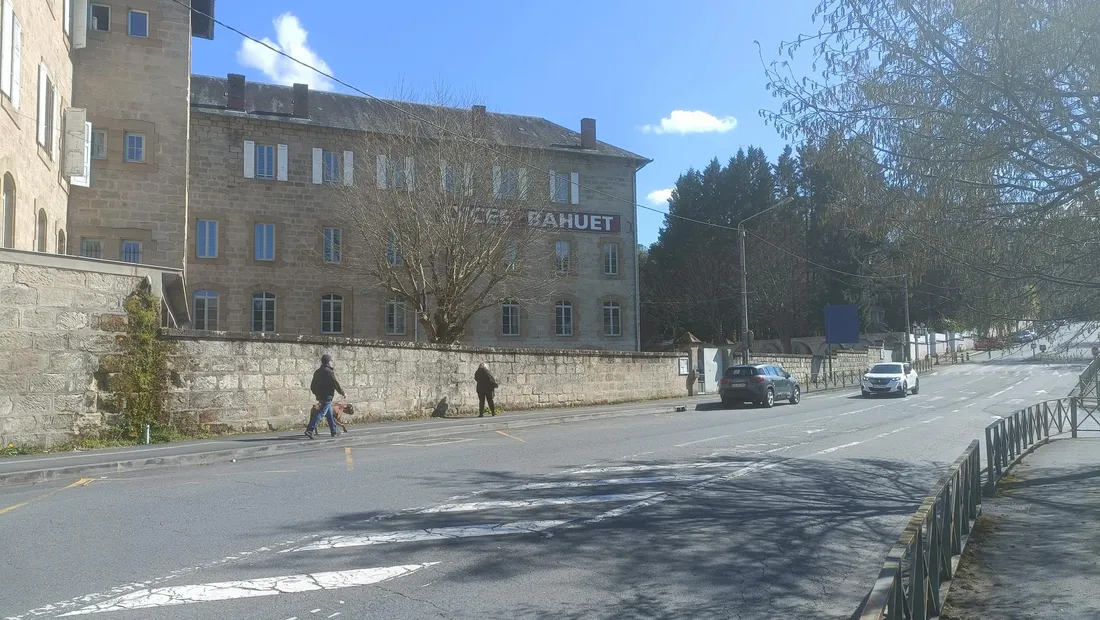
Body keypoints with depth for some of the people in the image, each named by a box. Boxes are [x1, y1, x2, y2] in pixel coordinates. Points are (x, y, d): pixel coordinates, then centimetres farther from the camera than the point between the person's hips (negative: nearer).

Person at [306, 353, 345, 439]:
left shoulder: (317, 372, 12)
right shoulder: (329, 372, -13)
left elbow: (312, 387, 17)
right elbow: (336, 384, -12)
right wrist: (343, 393, 0)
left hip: (320, 397, 9)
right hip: (327, 397, -9)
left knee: (330, 414, 17)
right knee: (320, 413, -11)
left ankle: (334, 431, 23)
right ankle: (310, 430, -18)